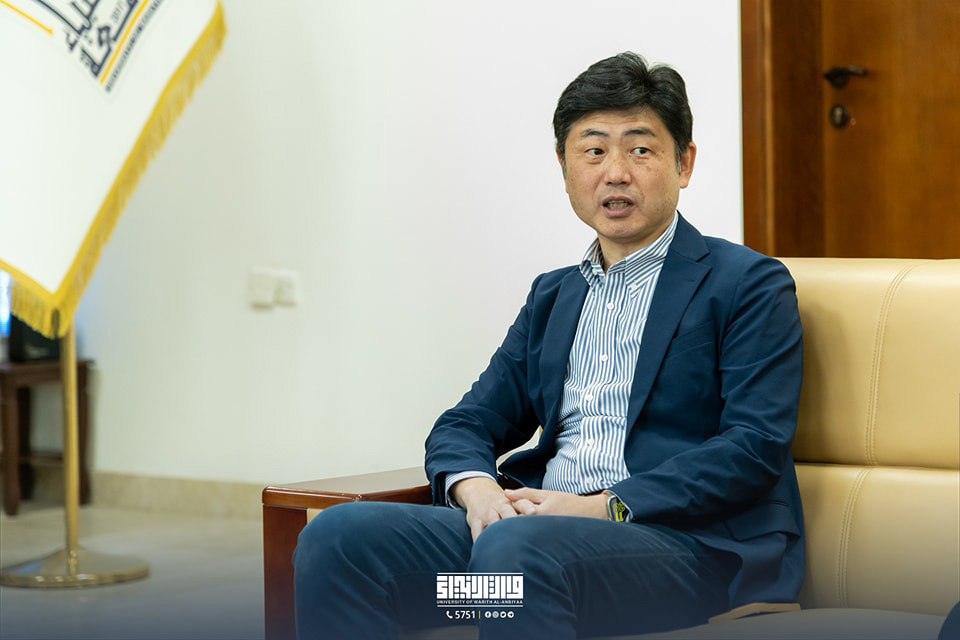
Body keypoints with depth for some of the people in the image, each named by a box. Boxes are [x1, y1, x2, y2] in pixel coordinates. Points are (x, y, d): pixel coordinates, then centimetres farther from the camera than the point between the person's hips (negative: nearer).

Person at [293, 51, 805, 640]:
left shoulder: (749, 284, 5)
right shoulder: (553, 295, 25)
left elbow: (755, 446, -7)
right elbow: (467, 425, 20)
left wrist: (606, 506, -17)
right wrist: (477, 489, -5)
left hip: (690, 541, -6)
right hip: (539, 521, 6)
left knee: (516, 547, -38)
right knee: (339, 536, -18)